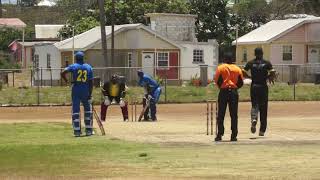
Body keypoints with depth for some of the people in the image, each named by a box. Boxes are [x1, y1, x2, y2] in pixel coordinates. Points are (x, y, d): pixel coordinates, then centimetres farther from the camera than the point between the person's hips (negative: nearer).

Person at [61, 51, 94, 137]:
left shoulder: (73, 66, -2)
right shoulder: (89, 67, 4)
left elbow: (63, 73, -15)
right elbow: (91, 82, 0)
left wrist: (66, 81, 3)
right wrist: (90, 94, 2)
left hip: (76, 91, -2)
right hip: (85, 91, 2)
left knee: (75, 110, 3)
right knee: (88, 110, 15)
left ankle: (77, 131, -2)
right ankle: (88, 130, 12)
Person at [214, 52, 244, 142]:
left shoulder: (220, 68, -1)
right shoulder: (237, 69, 6)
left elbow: (217, 80, -7)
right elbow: (241, 82, 4)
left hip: (223, 92, -2)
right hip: (234, 92, 2)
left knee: (221, 115, 4)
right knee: (234, 115, 4)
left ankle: (219, 135, 0)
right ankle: (234, 136, 1)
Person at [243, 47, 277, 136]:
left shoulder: (250, 63, 2)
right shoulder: (267, 63, -1)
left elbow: (243, 72, -4)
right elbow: (273, 74, -10)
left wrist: (250, 77, 12)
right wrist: (268, 77, 10)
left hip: (254, 87, 0)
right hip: (263, 87, 0)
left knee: (254, 105, 8)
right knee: (263, 108, 8)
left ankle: (254, 119, -26)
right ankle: (262, 130, 10)